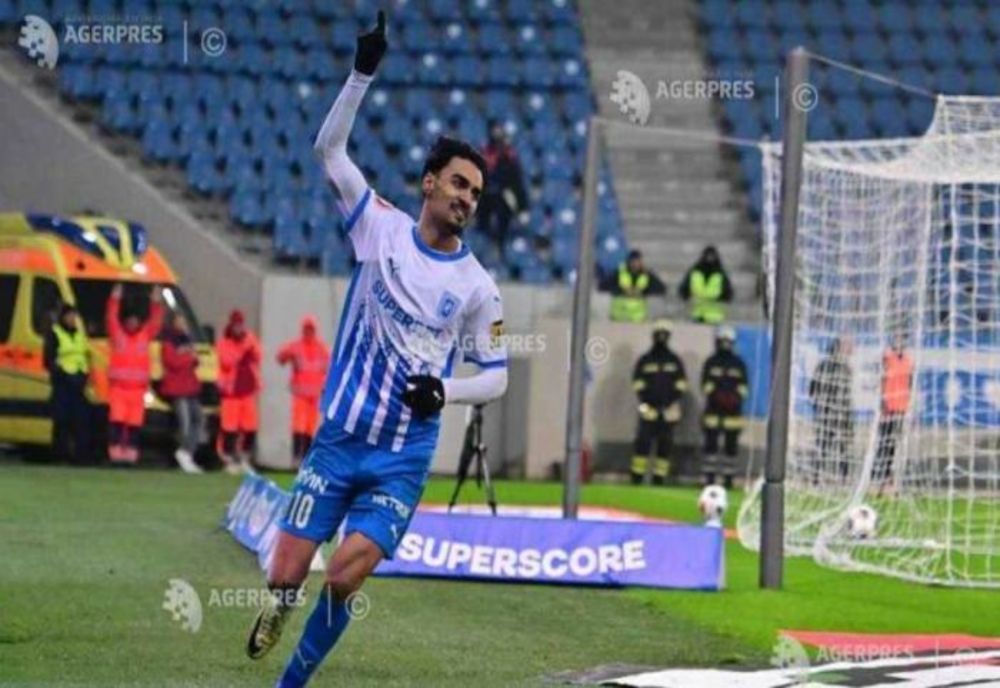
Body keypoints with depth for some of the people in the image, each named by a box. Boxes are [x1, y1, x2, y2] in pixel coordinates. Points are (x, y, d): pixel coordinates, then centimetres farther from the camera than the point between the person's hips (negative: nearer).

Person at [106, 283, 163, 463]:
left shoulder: (145, 335, 13)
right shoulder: (117, 334, 5)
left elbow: (156, 322, 4)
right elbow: (111, 318, -7)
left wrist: (156, 303, -7)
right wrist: (115, 299, -18)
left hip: (138, 387, 3)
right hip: (118, 386, -3)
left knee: (135, 423, 1)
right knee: (117, 421, -8)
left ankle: (131, 453, 3)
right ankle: (115, 452, -9)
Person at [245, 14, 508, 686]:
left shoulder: (478, 287, 0)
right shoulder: (383, 228, 0)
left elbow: (495, 376, 7)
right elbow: (330, 147, -5)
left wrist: (444, 390, -13)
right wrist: (365, 71, -16)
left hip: (403, 459, 0)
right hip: (338, 440, 0)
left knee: (343, 581, -12)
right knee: (286, 578, -6)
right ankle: (279, 606, 31)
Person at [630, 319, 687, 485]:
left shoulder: (675, 361, 10)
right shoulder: (644, 361, 6)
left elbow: (681, 385, 9)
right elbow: (638, 384, 4)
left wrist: (673, 402, -3)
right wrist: (644, 402, -7)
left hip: (668, 409, 2)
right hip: (649, 409, -2)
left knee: (665, 445, 1)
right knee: (643, 442, -9)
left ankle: (659, 478, 5)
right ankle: (637, 477, -7)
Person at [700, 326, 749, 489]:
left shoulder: (739, 364, 10)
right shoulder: (711, 363, 8)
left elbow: (744, 385, 7)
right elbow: (706, 383, 1)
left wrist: (737, 396, -11)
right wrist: (717, 395, -14)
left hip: (733, 410, 1)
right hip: (713, 409, -1)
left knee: (731, 445, 0)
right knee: (711, 443, -5)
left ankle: (728, 478, 2)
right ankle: (709, 476, -1)